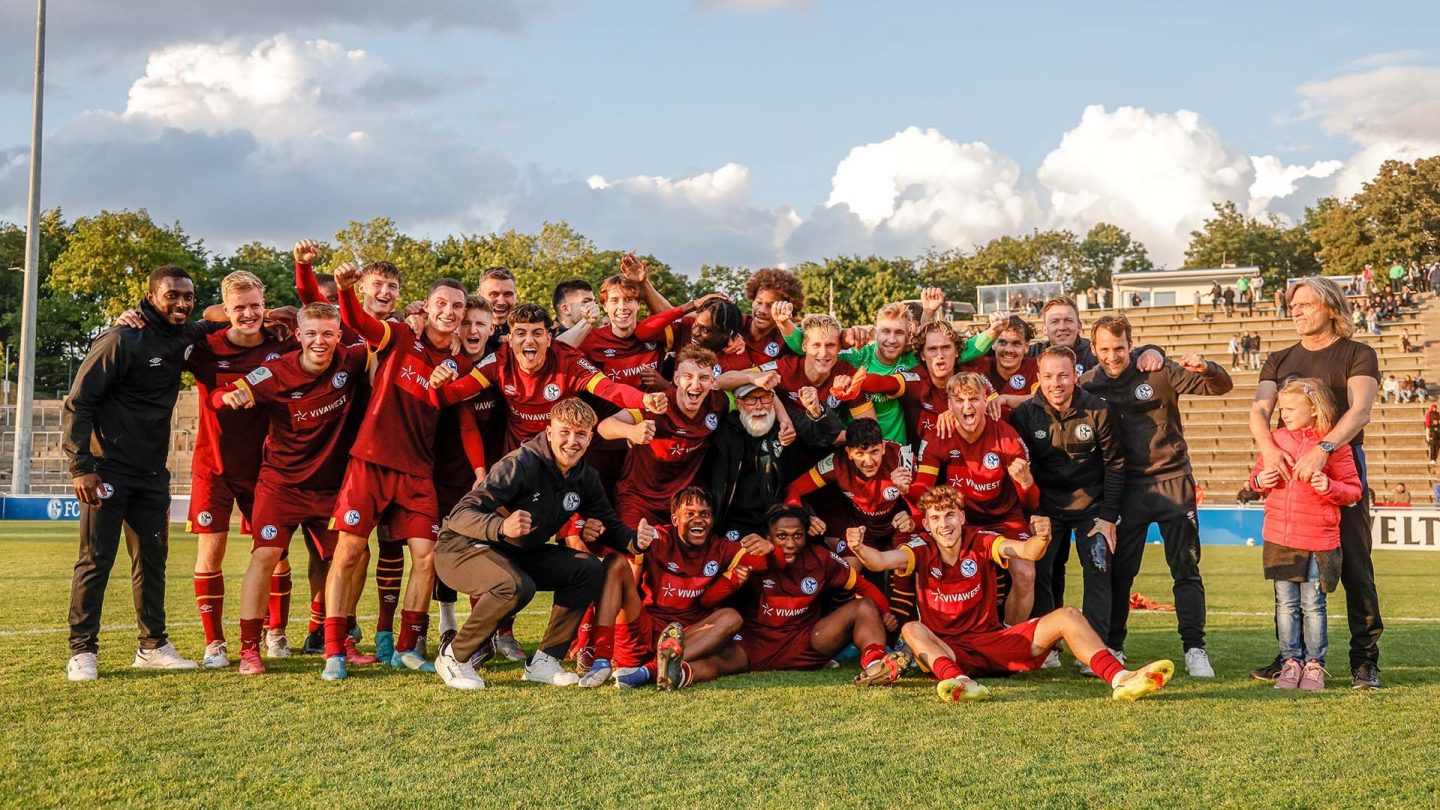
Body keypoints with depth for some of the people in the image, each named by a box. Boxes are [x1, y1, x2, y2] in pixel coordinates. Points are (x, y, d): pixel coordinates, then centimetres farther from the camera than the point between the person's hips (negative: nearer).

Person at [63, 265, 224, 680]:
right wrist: (81, 466, -20)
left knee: (153, 559, 9)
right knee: (96, 559, -4)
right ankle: (82, 650, 3)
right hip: (108, 470, -7)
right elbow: (78, 403, -13)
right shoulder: (121, 341, -13)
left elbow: (214, 322, 29)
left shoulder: (183, 338, 7)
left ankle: (153, 646, 18)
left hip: (152, 474, 7)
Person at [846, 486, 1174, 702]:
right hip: (948, 650, -2)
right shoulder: (922, 548, -6)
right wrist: (859, 548, -48)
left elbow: (1027, 552, -20)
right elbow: (882, 560, -26)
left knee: (1067, 617, -15)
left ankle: (1120, 679, -34)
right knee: (911, 629, -33)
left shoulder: (980, 541, -3)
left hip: (995, 640, 2)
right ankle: (955, 680, -61)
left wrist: (1041, 538, -43)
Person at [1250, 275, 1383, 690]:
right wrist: (1268, 447, -20)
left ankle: (1365, 659, 0)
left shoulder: (1357, 355, 3)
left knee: (1355, 567, -5)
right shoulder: (1279, 360, 15)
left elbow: (1360, 411, -13)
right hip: (1288, 470, 4)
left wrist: (1323, 448, -29)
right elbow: (1259, 411, 1)